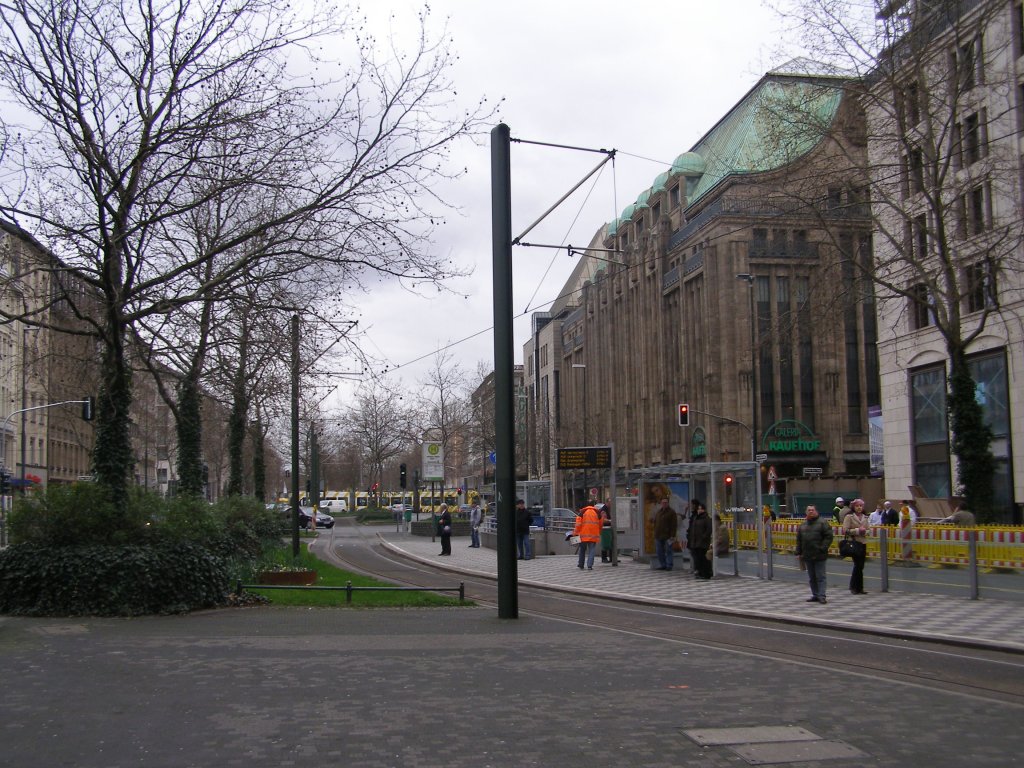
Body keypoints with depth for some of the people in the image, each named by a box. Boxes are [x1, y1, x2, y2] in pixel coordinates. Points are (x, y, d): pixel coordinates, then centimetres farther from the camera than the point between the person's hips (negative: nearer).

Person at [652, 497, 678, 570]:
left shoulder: (671, 512, -3)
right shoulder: (658, 512, 16)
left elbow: (674, 525, -8)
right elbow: (655, 523, 21)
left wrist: (672, 535, -15)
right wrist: (655, 534, 14)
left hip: (667, 536, -6)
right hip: (658, 536, 6)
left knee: (668, 551, -2)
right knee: (659, 551, 8)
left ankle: (669, 566, 3)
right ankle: (662, 565, 16)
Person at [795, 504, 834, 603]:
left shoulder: (822, 523, -4)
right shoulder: (803, 525, 14)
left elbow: (828, 537, -9)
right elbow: (799, 540, 16)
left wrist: (822, 548, -16)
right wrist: (798, 553, 10)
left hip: (819, 556, -6)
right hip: (807, 556, 6)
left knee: (820, 577, -3)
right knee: (811, 577, 11)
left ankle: (821, 596, -1)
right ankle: (815, 595, 19)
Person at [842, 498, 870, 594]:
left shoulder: (865, 517, 15)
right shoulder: (849, 517, -4)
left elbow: (867, 530, 22)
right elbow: (845, 531, -10)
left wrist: (865, 531, 0)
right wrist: (857, 530, -14)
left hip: (863, 543, 6)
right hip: (854, 543, -6)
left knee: (860, 566, 6)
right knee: (858, 565, -7)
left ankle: (859, 588, 12)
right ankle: (854, 587, 4)